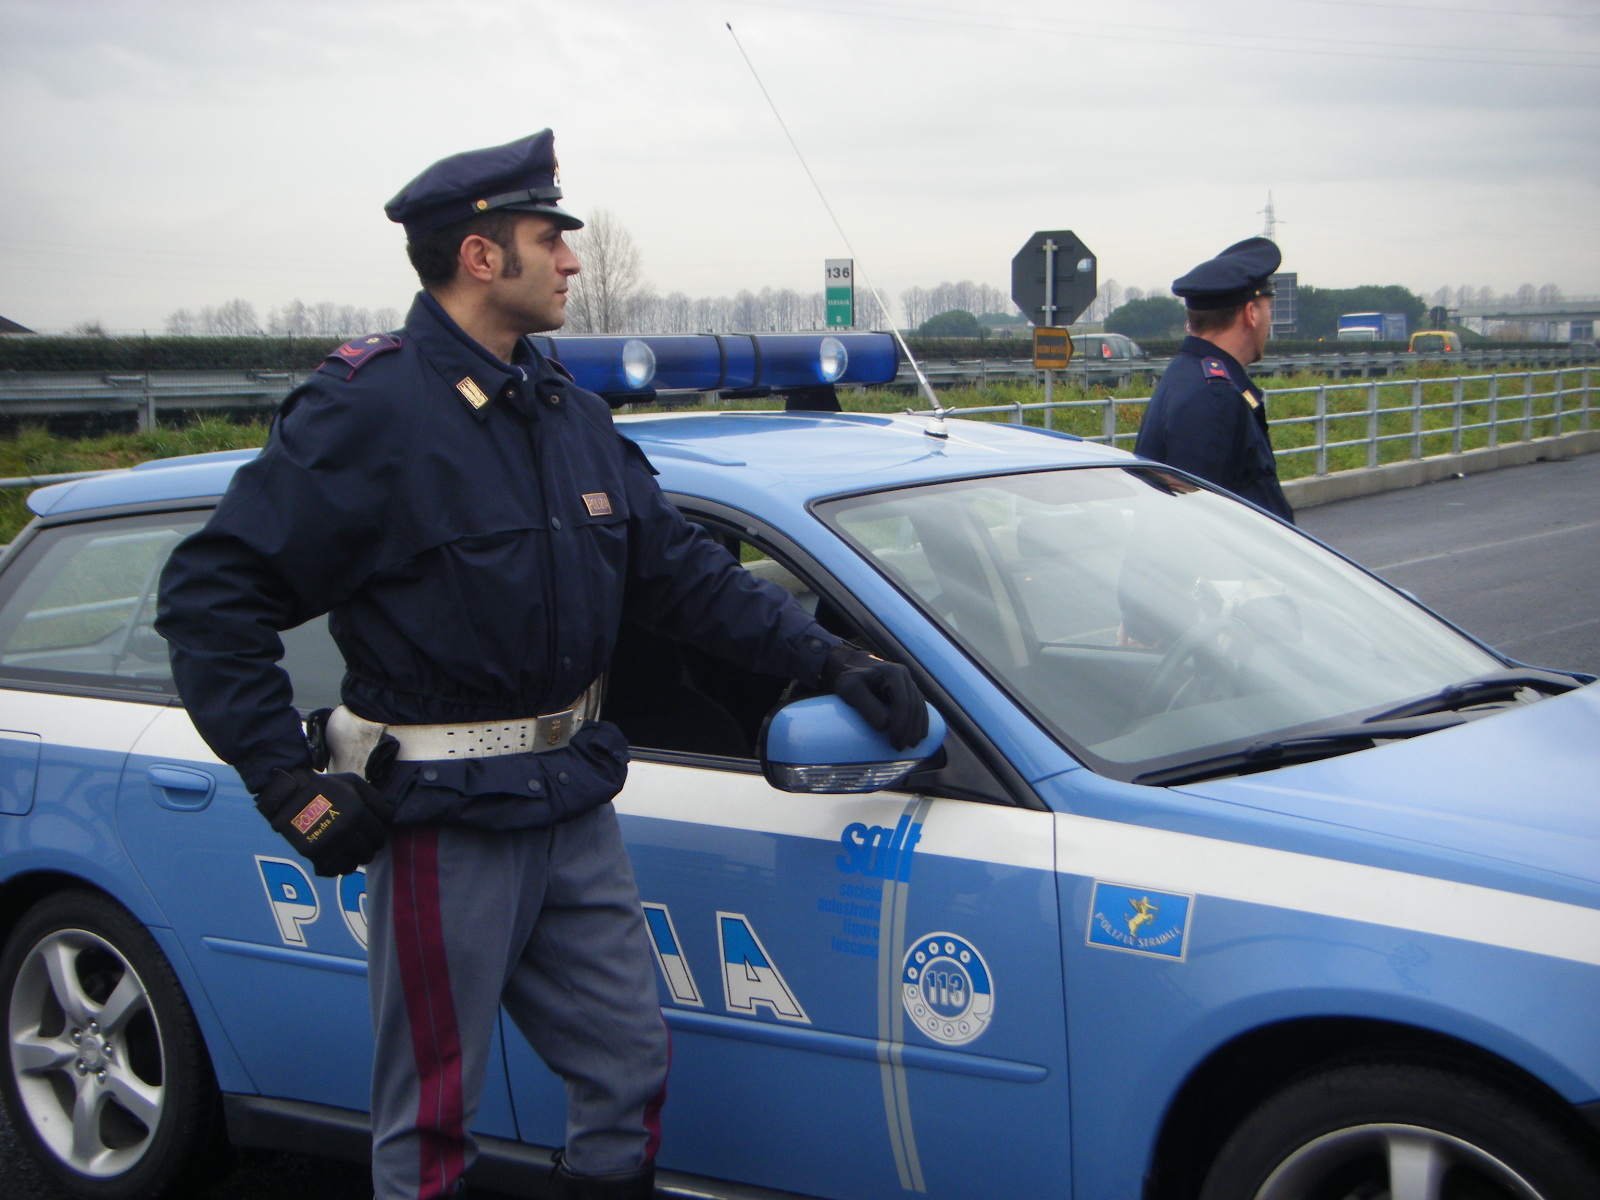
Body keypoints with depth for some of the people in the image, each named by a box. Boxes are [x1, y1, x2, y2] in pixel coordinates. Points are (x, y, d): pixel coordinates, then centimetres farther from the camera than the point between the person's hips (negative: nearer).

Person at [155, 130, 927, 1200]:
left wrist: (829, 659, 5)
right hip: (445, 824, -7)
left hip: (574, 806, 7)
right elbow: (210, 595, -16)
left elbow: (682, 571, 14)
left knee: (631, 1068, 14)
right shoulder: (371, 410, -14)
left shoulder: (570, 414, 9)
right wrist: (291, 784, -19)